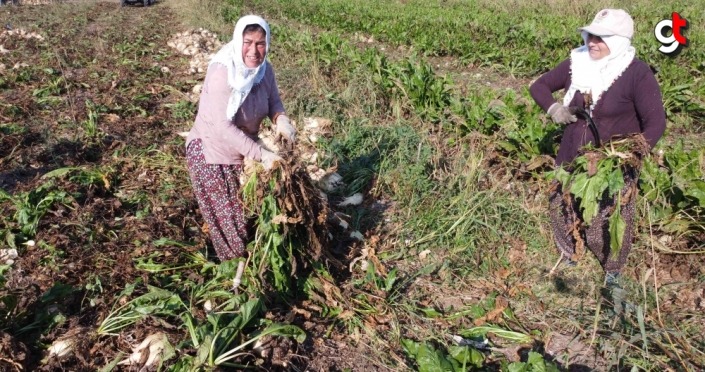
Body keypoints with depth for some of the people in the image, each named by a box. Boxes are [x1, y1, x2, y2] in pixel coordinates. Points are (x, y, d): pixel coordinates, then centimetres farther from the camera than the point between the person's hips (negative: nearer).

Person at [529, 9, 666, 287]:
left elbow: (656, 121, -17)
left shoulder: (637, 73, -16)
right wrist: (552, 108, -11)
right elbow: (539, 86, 9)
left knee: (609, 223, 5)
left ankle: (613, 272, 34)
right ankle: (568, 257, 46)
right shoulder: (576, 64, -3)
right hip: (572, 160, 5)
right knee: (561, 210, 17)